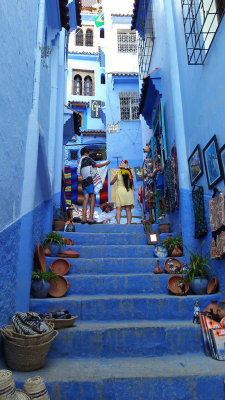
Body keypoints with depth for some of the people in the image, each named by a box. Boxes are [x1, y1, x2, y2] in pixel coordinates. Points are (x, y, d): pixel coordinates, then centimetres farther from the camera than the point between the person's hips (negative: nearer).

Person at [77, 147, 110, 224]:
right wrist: (106, 163, 18)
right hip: (90, 180, -7)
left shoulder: (80, 161, 22)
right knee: (93, 198, -7)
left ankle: (83, 218, -8)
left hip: (84, 181, 7)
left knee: (86, 198, 1)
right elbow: (97, 165, 3)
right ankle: (91, 218, -14)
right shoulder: (88, 159, 3)